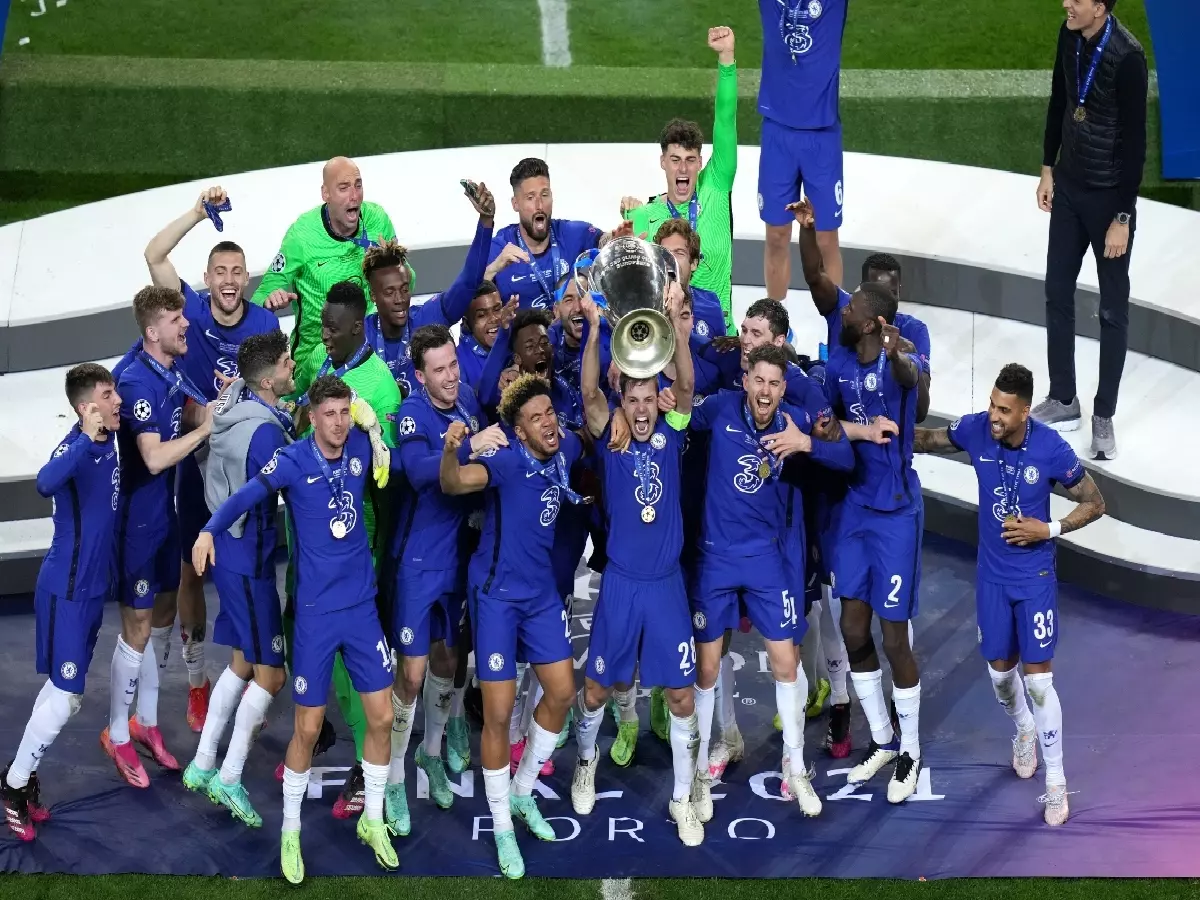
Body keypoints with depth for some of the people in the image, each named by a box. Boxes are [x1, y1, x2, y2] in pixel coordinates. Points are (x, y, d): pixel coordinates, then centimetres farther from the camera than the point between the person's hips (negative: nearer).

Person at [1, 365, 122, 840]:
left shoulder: (108, 441, 1)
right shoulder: (76, 447, -24)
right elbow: (46, 483, -47)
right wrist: (87, 437, -51)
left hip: (93, 583, 8)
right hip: (66, 589, -8)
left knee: (62, 688, 18)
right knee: (67, 697, -2)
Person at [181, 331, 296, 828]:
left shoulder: (236, 402, -1)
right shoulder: (265, 432, -26)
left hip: (230, 549, 9)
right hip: (248, 558, -9)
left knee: (244, 660, 20)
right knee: (270, 670, 2)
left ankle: (203, 764, 25)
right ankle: (229, 779, 7)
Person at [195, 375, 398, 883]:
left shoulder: (361, 448, -1)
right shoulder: (293, 461, -13)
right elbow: (248, 496, -15)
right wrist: (209, 531, -28)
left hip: (363, 606, 4)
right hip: (317, 611, -4)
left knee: (382, 718, 6)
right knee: (308, 728, 2)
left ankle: (372, 821, 25)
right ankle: (290, 831, 21)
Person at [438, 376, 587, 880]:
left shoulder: (565, 450, -4)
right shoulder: (507, 462, -22)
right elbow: (452, 484, -39)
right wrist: (450, 450, -59)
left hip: (541, 591, 6)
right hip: (497, 594, -6)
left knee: (562, 692, 12)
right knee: (499, 713, -2)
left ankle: (523, 793, 33)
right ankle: (502, 829, 13)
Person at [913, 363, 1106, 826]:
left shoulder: (1051, 449, -22)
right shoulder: (975, 429, -14)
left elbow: (1094, 503, -8)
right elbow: (929, 439, 7)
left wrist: (1049, 529, -20)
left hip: (1035, 577, -3)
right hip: (992, 575, 3)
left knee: (1038, 678, -6)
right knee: (1000, 670, 14)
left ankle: (1055, 780, 9)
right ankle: (1024, 731, 47)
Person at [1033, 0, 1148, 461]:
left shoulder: (1127, 57, -24)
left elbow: (1135, 142, -20)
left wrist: (1123, 217, -17)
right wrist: (1048, 169, 14)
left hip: (1109, 196, -7)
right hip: (1069, 187, 7)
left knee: (1112, 310, 6)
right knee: (1057, 293, 15)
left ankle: (1104, 416, 17)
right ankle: (1063, 400, 29)